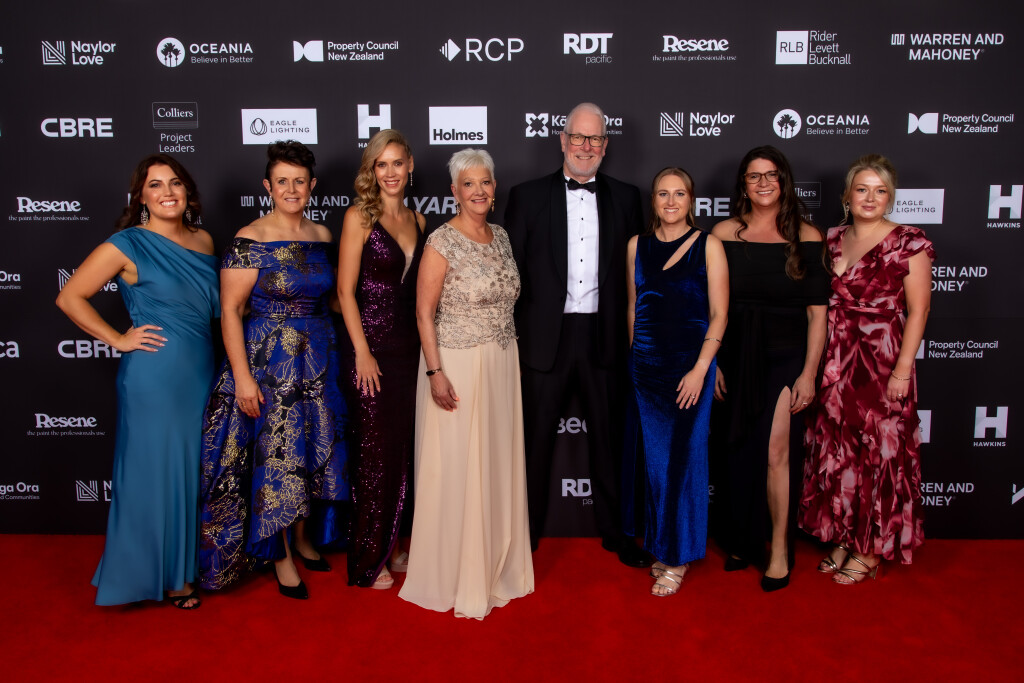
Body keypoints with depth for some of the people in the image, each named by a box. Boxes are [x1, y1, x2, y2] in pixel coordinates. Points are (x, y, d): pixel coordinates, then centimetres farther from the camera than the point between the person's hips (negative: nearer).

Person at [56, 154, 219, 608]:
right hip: (154, 378, -5)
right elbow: (69, 297, -6)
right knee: (157, 471, 4)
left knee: (196, 469, 13)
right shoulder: (128, 245, -8)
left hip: (201, 373, 6)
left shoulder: (204, 240, 9)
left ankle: (192, 561, 31)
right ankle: (163, 574, 20)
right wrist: (118, 339, -8)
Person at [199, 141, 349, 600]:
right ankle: (280, 556, 19)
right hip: (267, 363, -5)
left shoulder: (321, 236, 6)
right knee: (274, 457, 2)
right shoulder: (250, 240, -10)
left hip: (318, 360, 5)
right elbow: (230, 309, -11)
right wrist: (242, 376, -17)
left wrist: (332, 348, 8)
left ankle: (305, 536, 33)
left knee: (315, 451, 13)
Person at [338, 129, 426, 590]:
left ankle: (390, 545, 29)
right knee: (376, 453, 2)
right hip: (374, 348, -5)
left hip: (410, 348, 6)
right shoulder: (359, 217, -6)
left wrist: (426, 349, 8)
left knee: (404, 451, 12)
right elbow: (346, 290, -9)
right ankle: (367, 560, 18)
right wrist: (363, 353, -14)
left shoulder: (418, 220, 11)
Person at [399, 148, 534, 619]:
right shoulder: (442, 242, -12)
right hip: (458, 365, -7)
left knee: (498, 462, 14)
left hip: (502, 364, 7)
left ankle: (495, 565, 32)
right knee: (457, 469, 2)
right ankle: (454, 576, 19)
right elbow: (424, 312, -14)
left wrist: (509, 360, 15)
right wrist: (435, 373, -19)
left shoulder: (501, 236, 8)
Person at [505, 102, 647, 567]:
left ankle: (614, 530, 29)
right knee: (536, 437, 7)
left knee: (608, 436, 12)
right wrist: (513, 334, -4)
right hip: (546, 337, -1)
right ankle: (527, 532, 24)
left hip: (604, 338, 2)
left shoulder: (625, 198, 8)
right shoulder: (527, 196, 3)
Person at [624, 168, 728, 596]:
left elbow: (719, 314, -6)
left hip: (690, 363, -3)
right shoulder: (637, 246, 7)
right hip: (645, 364, 3)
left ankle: (678, 558, 16)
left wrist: (699, 369, -13)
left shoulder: (708, 246, -3)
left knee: (684, 457, 2)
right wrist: (636, 359, 14)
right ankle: (658, 545, 26)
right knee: (653, 458, 9)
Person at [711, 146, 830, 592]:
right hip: (736, 358, 2)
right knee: (739, 453, 11)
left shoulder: (806, 237, -1)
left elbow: (817, 312, -2)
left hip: (785, 357, -2)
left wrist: (809, 373, -7)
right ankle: (742, 541, 28)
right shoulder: (724, 234, 2)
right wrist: (711, 363, 1)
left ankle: (779, 550, 7)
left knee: (776, 451, -10)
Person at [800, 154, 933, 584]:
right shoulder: (832, 240, 9)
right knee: (836, 451, 10)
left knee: (879, 453, 4)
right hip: (833, 366, 5)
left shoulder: (908, 244, -5)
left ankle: (870, 551, 18)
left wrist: (902, 370, -14)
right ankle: (844, 539, 26)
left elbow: (918, 311, -8)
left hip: (881, 366, -5)